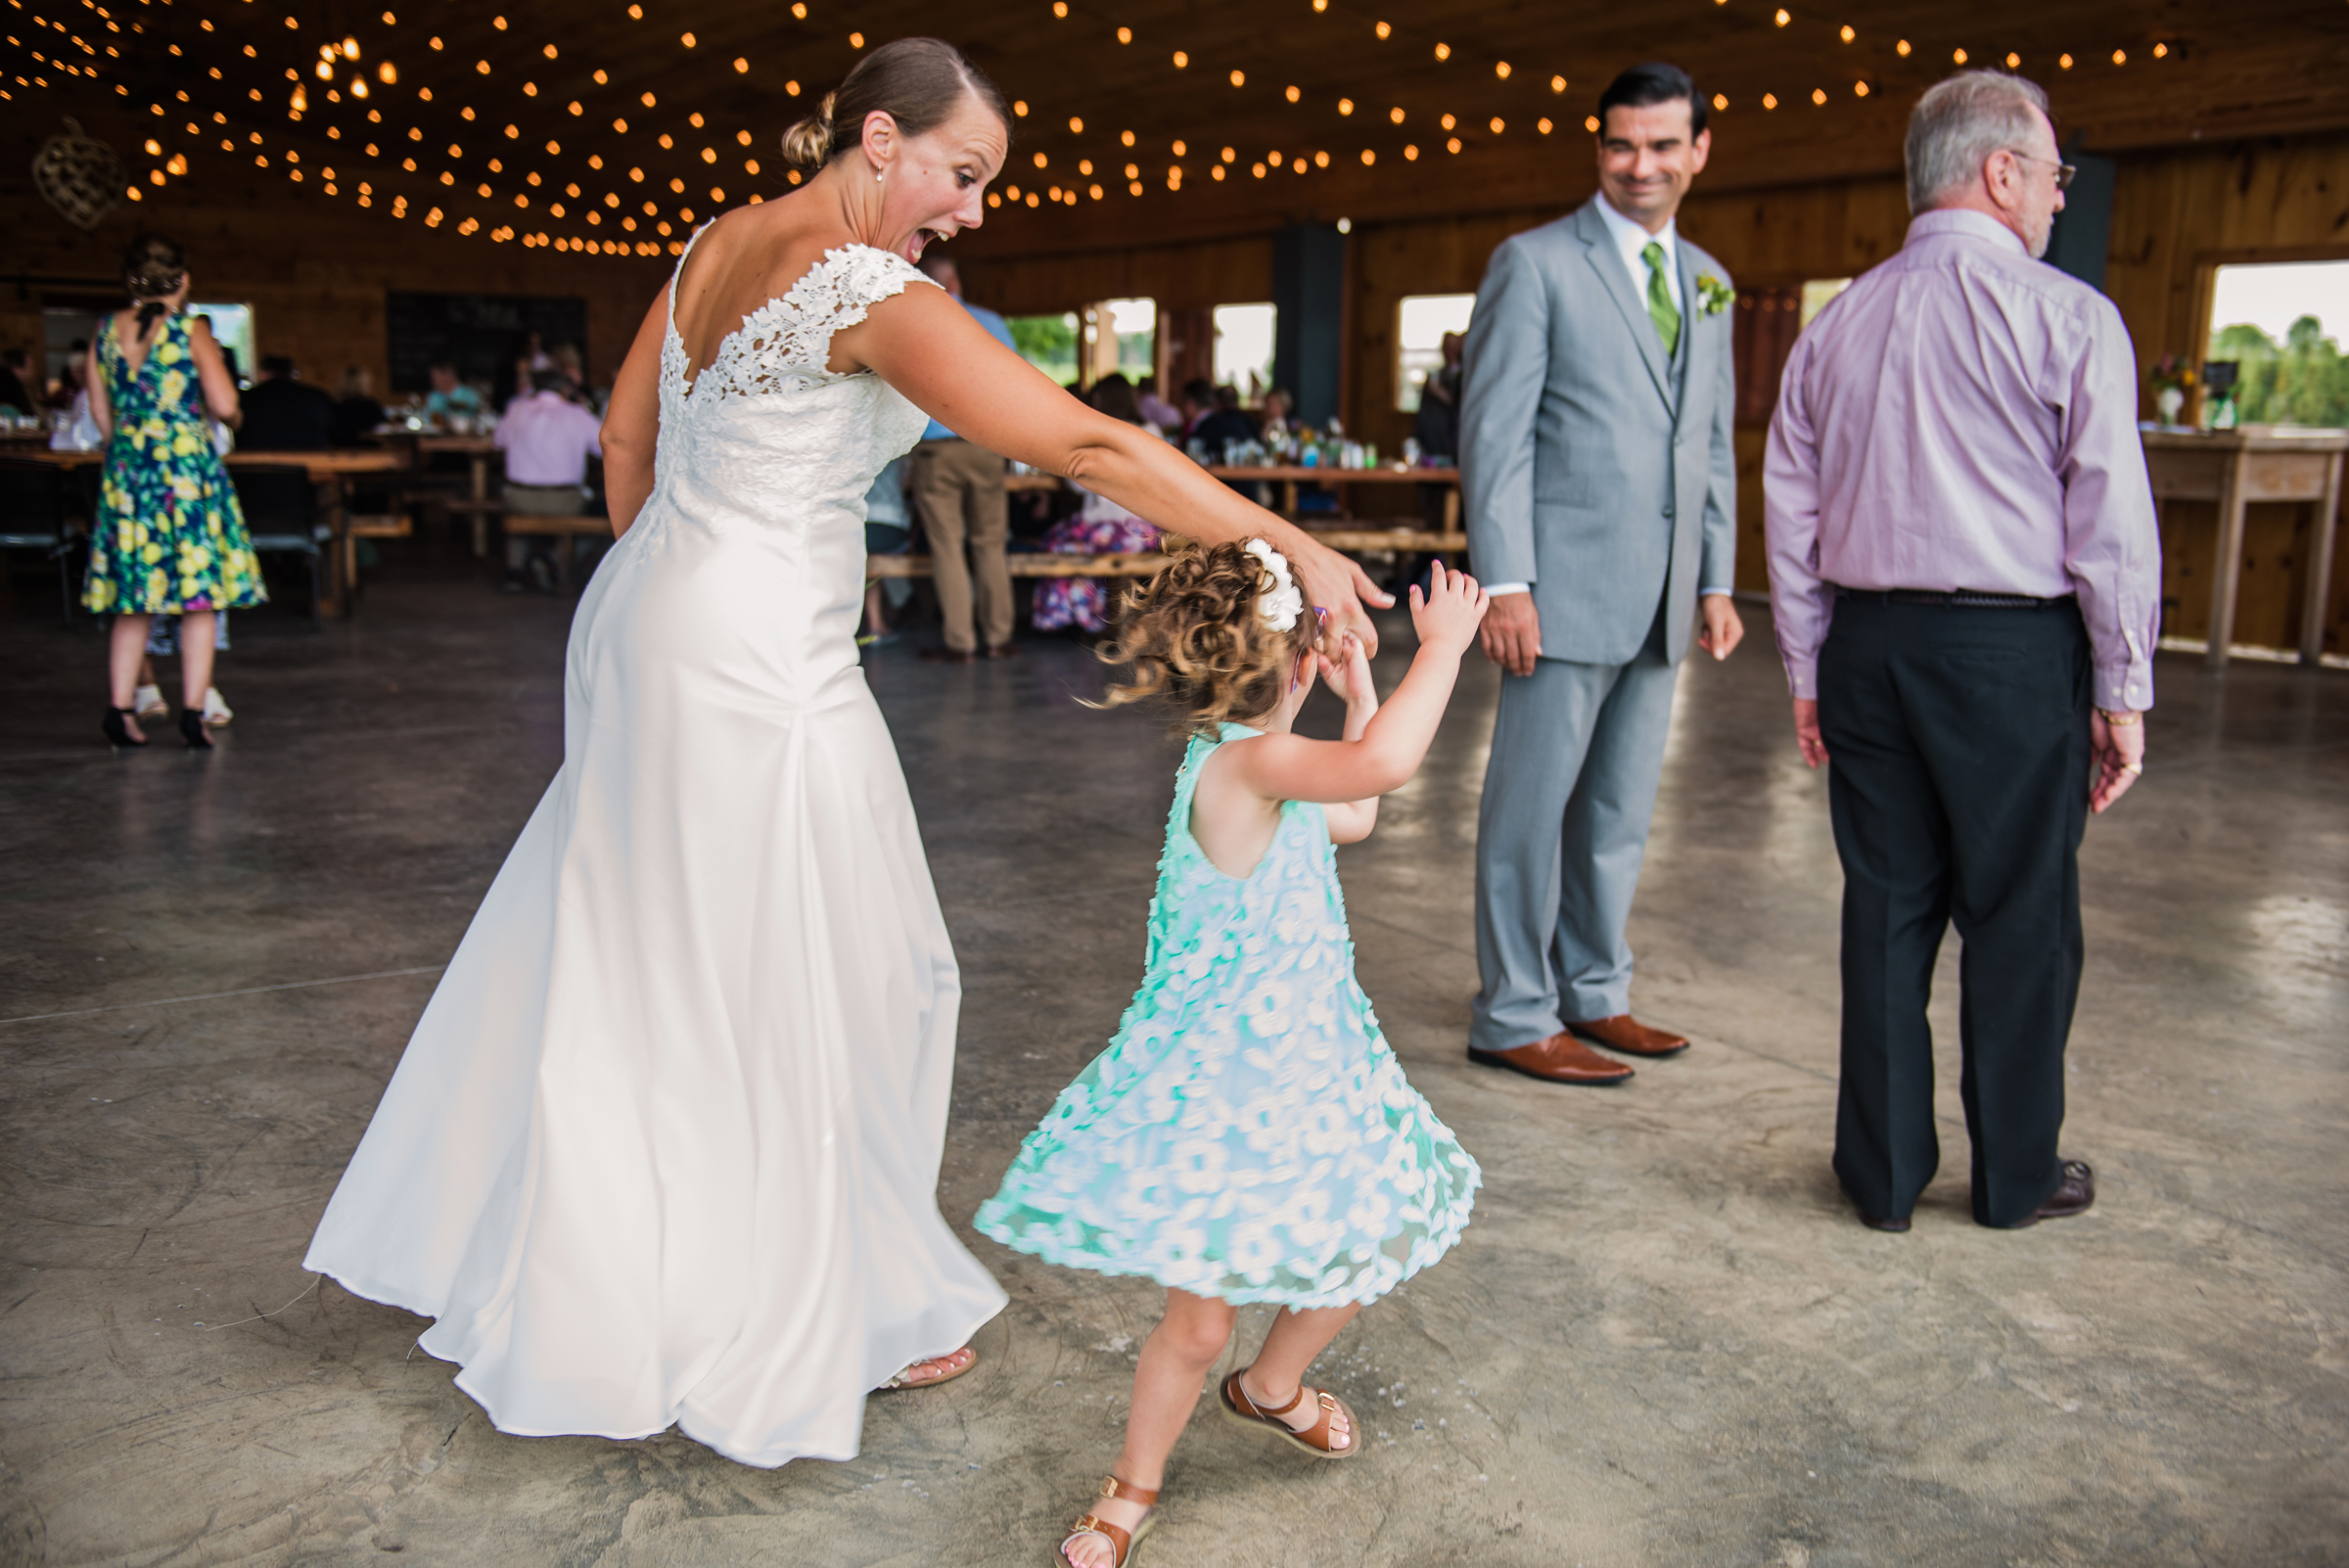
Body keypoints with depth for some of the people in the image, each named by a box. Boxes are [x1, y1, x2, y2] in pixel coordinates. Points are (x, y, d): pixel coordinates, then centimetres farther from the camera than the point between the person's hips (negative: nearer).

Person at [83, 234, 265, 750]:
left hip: (126, 472, 4)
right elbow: (225, 406, -12)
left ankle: (120, 707, 10)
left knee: (132, 598, 12)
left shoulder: (107, 333, 6)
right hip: (188, 466, -4)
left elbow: (102, 412, 11)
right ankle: (193, 711, -1)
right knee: (199, 597, 2)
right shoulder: (191, 332, -7)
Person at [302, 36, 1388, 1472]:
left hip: (644, 632, 9)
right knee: (805, 981, 5)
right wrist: (1294, 548, -19)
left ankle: (491, 1242, 41)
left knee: (615, 953, 22)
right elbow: (1093, 448, -23)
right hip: (759, 671, -9)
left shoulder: (716, 245, 8)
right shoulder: (877, 298, -18)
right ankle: (823, 1316, 23)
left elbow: (627, 439, 17)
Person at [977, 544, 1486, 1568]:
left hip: (1303, 1070, 10)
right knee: (1198, 1322, -1)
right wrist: (1441, 644, -28)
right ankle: (1134, 1485, 26)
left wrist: (1360, 691, 24)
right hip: (1219, 1089, -10)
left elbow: (1352, 818, 26)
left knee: (1359, 1251, 19)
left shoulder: (1258, 767, 8)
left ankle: (1273, 1387, 48)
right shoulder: (1241, 762, -25)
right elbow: (1385, 762, -42)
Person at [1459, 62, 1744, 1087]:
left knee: (1620, 813, 14)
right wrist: (1505, 583, -16)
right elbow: (1495, 434, -9)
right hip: (1565, 591, -6)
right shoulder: (1534, 264, -3)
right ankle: (1514, 1019, 12)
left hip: (1659, 601, 7)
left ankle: (1593, 992, 28)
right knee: (1532, 809, 1)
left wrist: (1717, 579, 13)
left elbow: (1713, 443, 19)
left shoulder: (1706, 282, 17)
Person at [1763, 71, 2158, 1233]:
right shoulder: (2065, 317, -6)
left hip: (1869, 644, 5)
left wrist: (1808, 673, 15)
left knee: (1887, 907, 11)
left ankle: (1883, 1171, 20)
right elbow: (2112, 522, -8)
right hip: (2016, 651, -4)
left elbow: (1791, 515, 10)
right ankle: (2015, 1176, 22)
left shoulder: (1836, 325, 9)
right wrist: (2123, 690, 0)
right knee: (2019, 917, 8)